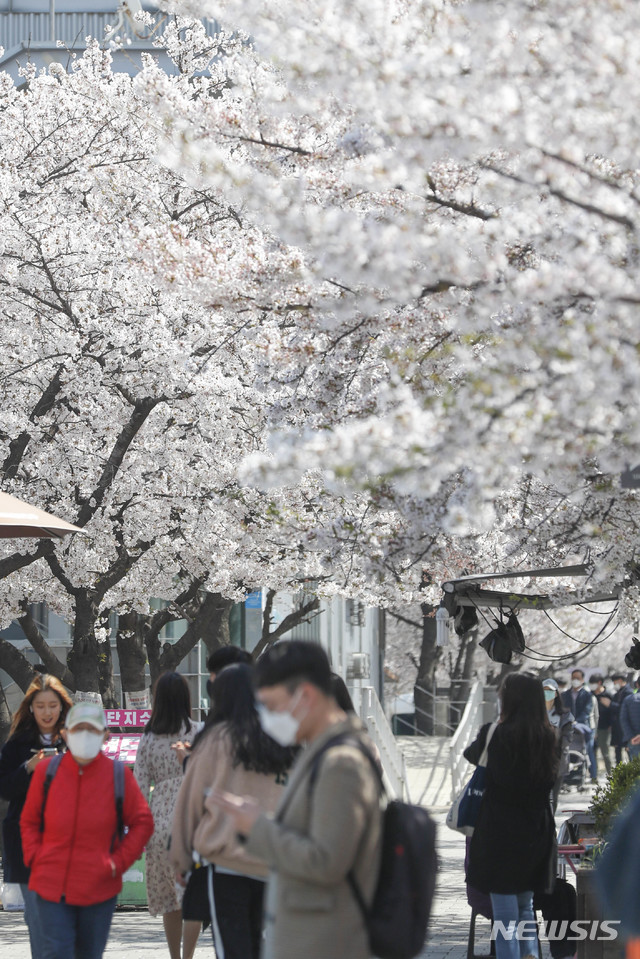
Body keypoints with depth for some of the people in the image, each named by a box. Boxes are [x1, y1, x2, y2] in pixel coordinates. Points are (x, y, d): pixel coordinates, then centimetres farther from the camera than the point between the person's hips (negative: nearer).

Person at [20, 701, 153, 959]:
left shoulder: (119, 775, -2)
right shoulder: (46, 771, 0)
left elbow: (142, 822, 5)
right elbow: (29, 821, 11)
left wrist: (118, 862, -4)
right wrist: (35, 857, -1)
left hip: (99, 888, 0)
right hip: (52, 886, 0)